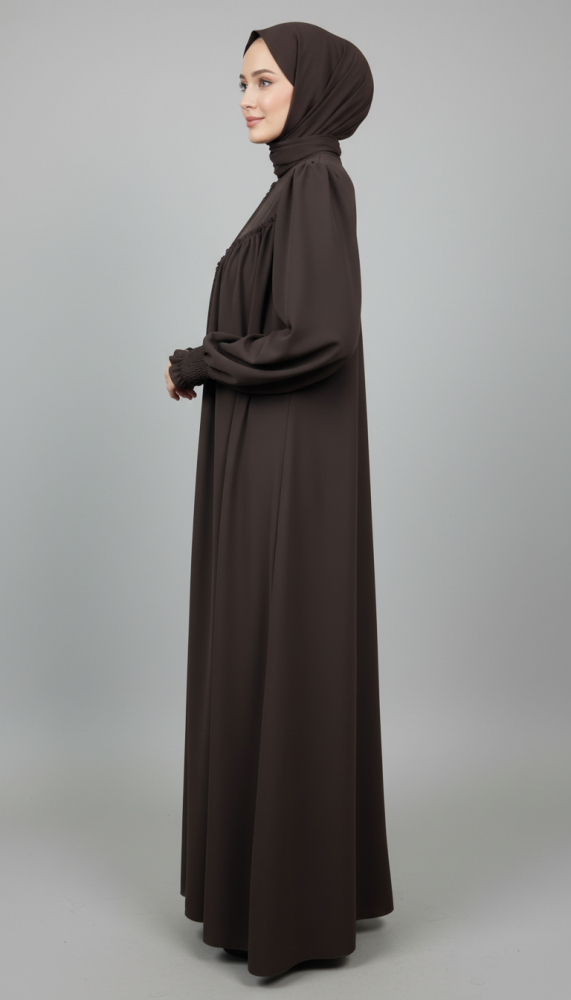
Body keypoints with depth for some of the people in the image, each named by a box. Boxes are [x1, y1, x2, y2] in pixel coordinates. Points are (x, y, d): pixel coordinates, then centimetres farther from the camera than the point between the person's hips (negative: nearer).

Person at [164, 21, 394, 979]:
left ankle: (294, 904, 9)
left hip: (290, 470, -10)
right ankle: (286, 876, 26)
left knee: (282, 669, -3)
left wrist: (197, 363, -12)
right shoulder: (301, 186, 17)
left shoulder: (316, 183, -13)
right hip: (271, 463, 10)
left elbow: (319, 334, -24)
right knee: (274, 665, 14)